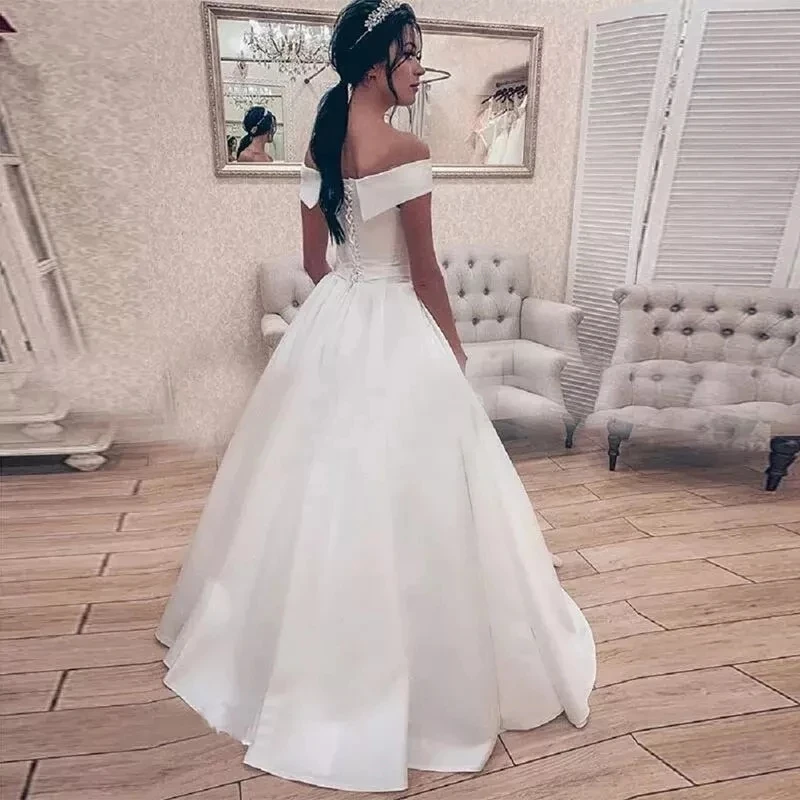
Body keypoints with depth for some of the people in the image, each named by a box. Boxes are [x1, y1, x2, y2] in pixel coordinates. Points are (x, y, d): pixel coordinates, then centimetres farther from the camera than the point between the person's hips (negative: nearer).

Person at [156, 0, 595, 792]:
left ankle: (305, 658, 37)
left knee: (322, 480, 18)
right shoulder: (406, 150, -14)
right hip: (395, 332, -7)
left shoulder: (318, 145, 8)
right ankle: (423, 671, 22)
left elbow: (314, 260, 12)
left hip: (329, 324, 8)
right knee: (396, 495, 3)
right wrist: (453, 342, 1)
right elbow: (423, 271, -12)